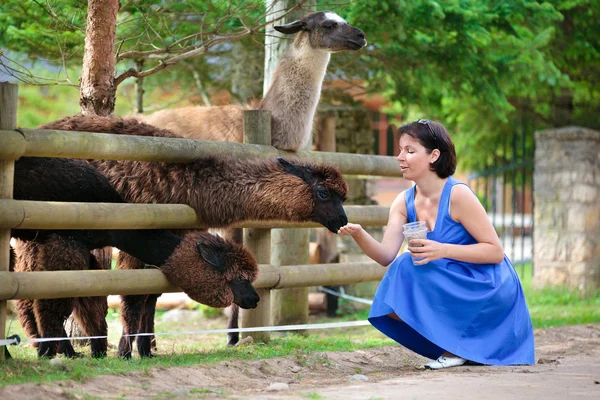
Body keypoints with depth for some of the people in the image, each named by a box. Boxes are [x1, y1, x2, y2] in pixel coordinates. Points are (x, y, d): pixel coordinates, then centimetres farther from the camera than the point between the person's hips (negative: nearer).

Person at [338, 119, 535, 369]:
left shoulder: (457, 195, -19)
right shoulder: (404, 202, 2)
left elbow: (496, 252, -19)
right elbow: (386, 255, -9)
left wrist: (443, 250, -30)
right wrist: (359, 235, -29)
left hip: (489, 290, -7)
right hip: (450, 289, 7)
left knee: (409, 267, -24)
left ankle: (459, 348, -12)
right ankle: (454, 344, 6)